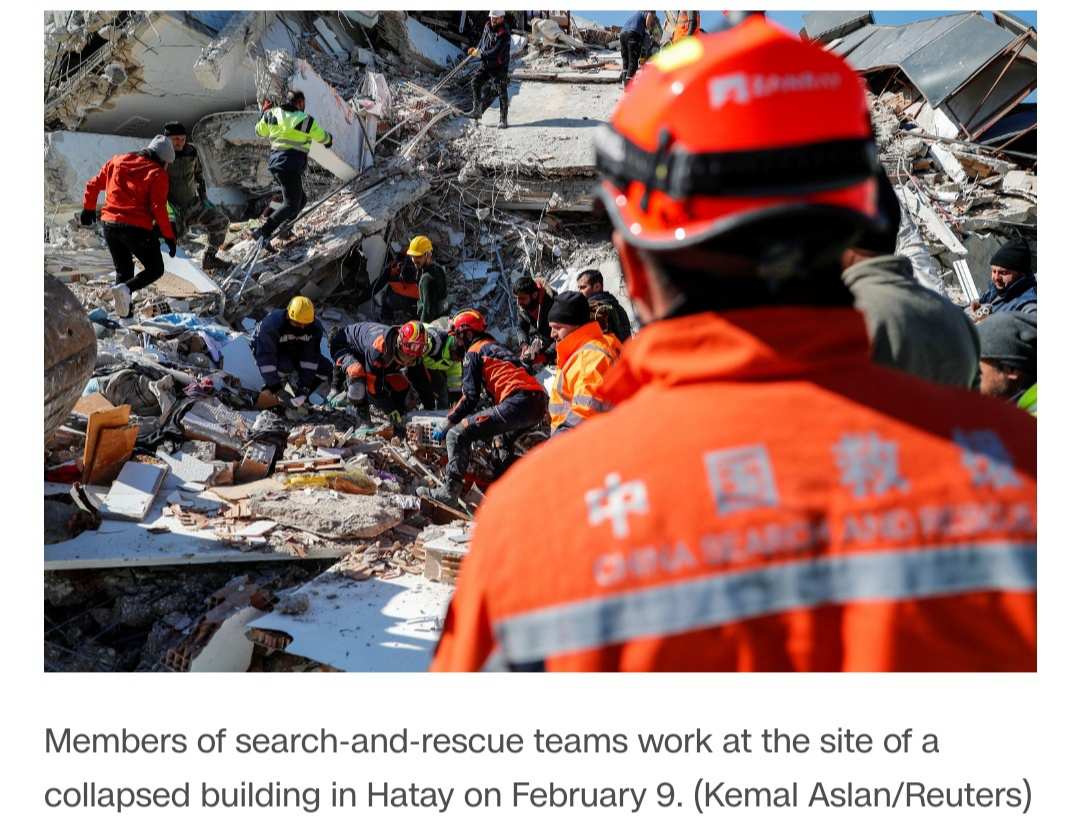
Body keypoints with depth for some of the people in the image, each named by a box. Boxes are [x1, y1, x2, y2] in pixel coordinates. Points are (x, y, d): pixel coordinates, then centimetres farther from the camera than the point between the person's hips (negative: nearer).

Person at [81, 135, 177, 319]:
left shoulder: (117, 161, 13)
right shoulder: (158, 174, -3)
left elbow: (93, 185, 16)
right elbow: (158, 208, -12)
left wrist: (88, 209, 30)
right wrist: (169, 237, -7)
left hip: (109, 224, 6)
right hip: (138, 228, -5)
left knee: (123, 270, 20)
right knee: (155, 269, 9)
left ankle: (125, 316, 11)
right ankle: (126, 289, -18)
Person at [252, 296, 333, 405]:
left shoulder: (315, 327, -22)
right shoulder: (271, 325, -36)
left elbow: (311, 356, -21)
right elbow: (265, 357, -36)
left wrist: (304, 386, -27)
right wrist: (276, 388, -38)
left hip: (295, 353, 5)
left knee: (326, 368, -13)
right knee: (284, 366, -39)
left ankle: (299, 396, -1)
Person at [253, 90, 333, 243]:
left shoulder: (273, 114, 6)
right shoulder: (305, 120, -9)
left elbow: (260, 131, 21)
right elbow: (322, 137, 7)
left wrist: (264, 114, 37)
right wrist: (329, 139, 32)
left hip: (276, 161, 8)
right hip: (291, 167, -8)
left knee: (301, 200, 19)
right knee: (291, 206, -12)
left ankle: (282, 228, 13)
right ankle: (264, 232, -22)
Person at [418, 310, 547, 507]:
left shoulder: (473, 352, 7)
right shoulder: (495, 347, 33)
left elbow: (470, 398, -2)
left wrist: (445, 425, 5)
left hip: (517, 403, -9)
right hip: (539, 404, 9)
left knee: (457, 435, -9)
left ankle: (449, 491, -17)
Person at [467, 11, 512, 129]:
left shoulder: (504, 34, -21)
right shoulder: (488, 26, 3)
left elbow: (496, 52, -26)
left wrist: (480, 54, -23)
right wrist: (477, 50, 1)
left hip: (499, 67, -6)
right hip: (485, 65, 6)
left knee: (502, 94, -1)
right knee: (476, 81, -12)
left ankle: (503, 120, 10)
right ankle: (477, 110, -4)